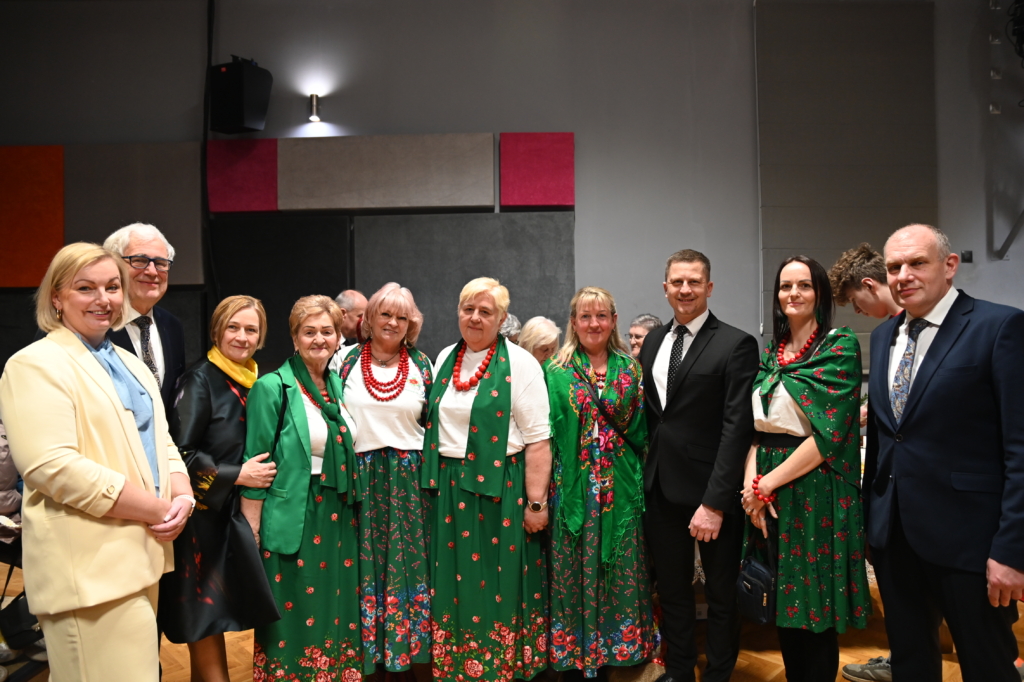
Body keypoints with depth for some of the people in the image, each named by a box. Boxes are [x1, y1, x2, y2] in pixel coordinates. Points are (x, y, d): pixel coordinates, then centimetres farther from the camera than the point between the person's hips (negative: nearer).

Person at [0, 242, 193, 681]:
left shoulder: (130, 364, 16)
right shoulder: (36, 365, -9)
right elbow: (53, 467, -19)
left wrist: (181, 496, -4)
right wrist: (158, 509, -17)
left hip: (140, 554, 8)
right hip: (89, 565, -8)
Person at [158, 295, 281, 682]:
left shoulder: (256, 383, 8)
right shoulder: (200, 380, -12)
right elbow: (180, 454, -17)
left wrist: (260, 472, 5)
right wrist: (237, 476, -14)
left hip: (235, 514, 6)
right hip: (202, 515, -6)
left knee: (208, 627, 13)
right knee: (204, 621, 2)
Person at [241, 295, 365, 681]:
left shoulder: (339, 386, 9)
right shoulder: (273, 388, -8)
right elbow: (256, 466, -10)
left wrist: (351, 512, 12)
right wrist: (251, 534, -11)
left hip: (339, 520, 6)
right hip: (292, 522, -6)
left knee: (335, 613, 14)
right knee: (294, 617, 5)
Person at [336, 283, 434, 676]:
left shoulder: (421, 365, 6)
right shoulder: (347, 361, 3)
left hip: (409, 479, 1)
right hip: (360, 477, 0)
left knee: (409, 562, 5)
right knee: (364, 563, 5)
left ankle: (409, 643, 18)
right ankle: (367, 647, 17)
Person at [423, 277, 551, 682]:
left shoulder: (519, 363, -8)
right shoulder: (445, 359, 10)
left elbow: (537, 439, -11)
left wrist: (536, 502, -15)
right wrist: (432, 480, 11)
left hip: (499, 487, -5)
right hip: (449, 487, 5)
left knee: (499, 583, 5)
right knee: (453, 582, 13)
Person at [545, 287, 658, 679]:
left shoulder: (629, 369, 8)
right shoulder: (556, 371, 2)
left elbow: (638, 430, 9)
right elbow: (547, 433, -1)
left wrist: (639, 480, -1)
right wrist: (546, 491, -7)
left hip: (620, 489, 2)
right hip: (573, 488, -2)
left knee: (618, 574, 9)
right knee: (573, 575, 6)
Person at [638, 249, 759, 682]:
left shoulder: (736, 345, -9)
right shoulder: (653, 342, 9)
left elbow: (737, 428, -15)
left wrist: (715, 502, -19)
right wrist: (645, 476, 3)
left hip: (709, 491, -5)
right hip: (661, 488, 5)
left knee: (721, 595, 13)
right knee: (671, 592, 17)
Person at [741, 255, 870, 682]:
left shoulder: (840, 346, -8)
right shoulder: (770, 353, 10)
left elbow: (830, 432, -16)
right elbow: (754, 422, 9)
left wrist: (768, 484, -14)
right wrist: (752, 479, -8)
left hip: (815, 488, -5)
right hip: (768, 489, 6)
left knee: (815, 603, 6)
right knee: (783, 601, 14)